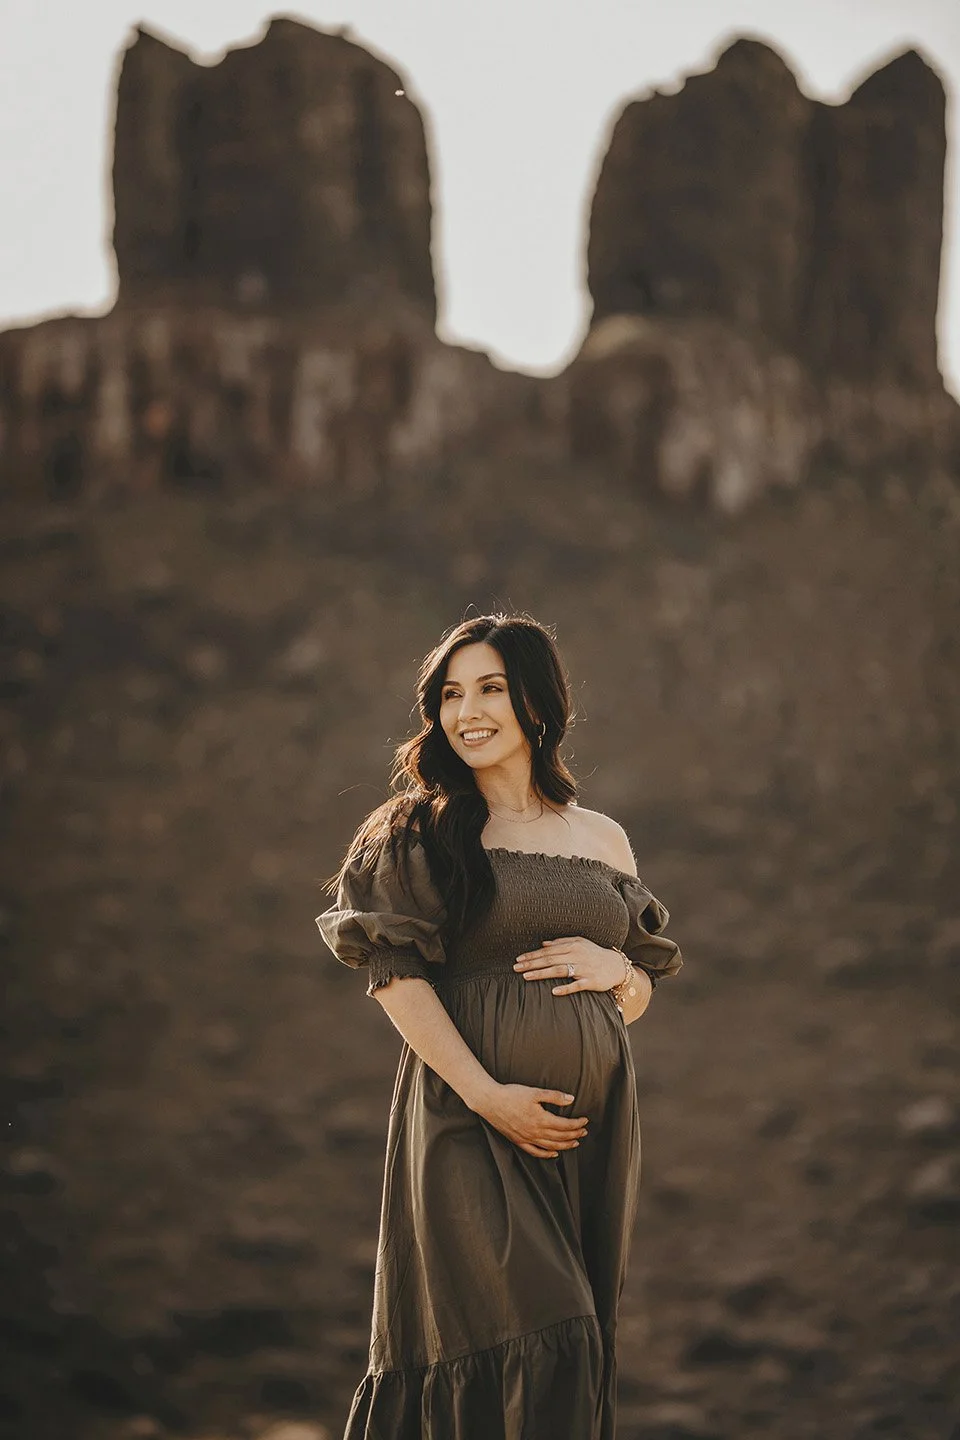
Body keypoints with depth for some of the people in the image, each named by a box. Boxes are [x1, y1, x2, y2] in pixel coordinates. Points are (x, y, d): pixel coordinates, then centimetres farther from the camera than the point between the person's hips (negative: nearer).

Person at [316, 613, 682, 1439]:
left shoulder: (604, 840, 13)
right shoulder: (422, 832, 2)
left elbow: (641, 996, 18)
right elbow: (397, 976, -7)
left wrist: (613, 969, -6)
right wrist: (487, 1095, -16)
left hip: (592, 1123, 4)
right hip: (470, 1121, -4)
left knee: (576, 1352, 7)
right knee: (533, 1344, -13)